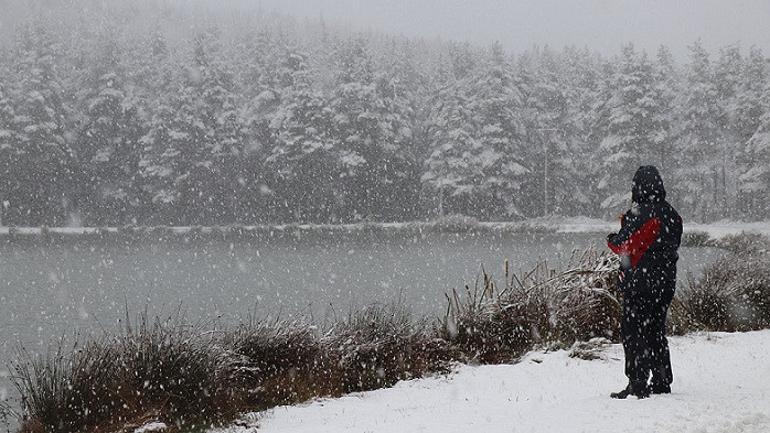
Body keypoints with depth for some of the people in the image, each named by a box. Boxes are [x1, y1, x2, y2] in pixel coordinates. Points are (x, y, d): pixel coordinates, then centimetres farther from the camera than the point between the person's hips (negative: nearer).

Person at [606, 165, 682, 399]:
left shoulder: (639, 214, -16)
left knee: (633, 332, -2)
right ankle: (662, 382, 23)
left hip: (640, 284, -8)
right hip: (666, 282, 8)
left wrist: (611, 239, 8)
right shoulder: (672, 215, 7)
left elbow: (622, 246, -15)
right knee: (656, 331, 17)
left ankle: (638, 385, -3)